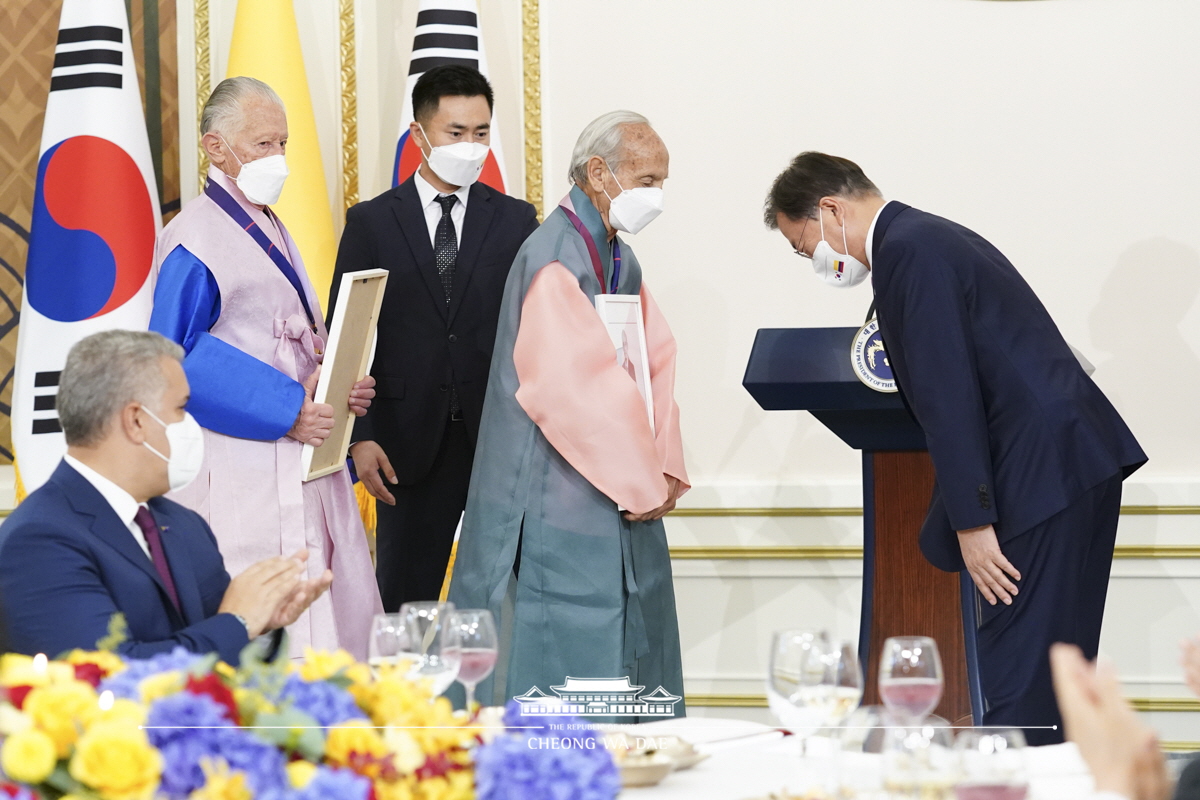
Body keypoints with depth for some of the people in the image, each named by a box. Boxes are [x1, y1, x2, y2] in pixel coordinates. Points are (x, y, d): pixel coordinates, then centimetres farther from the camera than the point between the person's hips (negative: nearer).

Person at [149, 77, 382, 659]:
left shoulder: (270, 230, 17)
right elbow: (176, 359, -18)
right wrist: (286, 409, -21)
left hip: (305, 454, 9)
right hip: (242, 470, -9)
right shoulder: (194, 240, -11)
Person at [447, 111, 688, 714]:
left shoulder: (621, 261, 14)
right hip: (560, 501, -9)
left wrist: (664, 466, -2)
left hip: (624, 498, 9)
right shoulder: (553, 258, -16)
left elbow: (656, 361, 12)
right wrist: (644, 483, -15)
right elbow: (580, 387, -22)